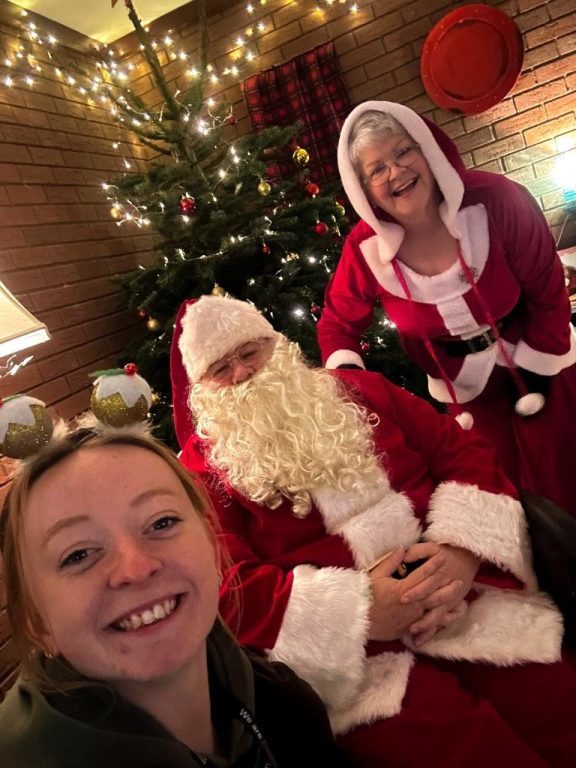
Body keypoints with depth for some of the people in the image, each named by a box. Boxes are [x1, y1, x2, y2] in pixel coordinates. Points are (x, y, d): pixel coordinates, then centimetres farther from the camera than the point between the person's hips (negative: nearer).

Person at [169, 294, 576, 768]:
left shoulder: (358, 391, 11)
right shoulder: (203, 469, 3)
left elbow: (463, 452, 8)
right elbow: (224, 586, -8)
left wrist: (465, 549, -10)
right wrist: (355, 612, -17)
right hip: (353, 651, -2)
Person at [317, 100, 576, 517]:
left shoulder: (494, 200, -25)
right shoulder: (365, 249, -20)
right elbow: (337, 323, -3)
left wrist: (534, 370, -10)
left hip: (538, 366, -1)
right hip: (466, 389, 2)